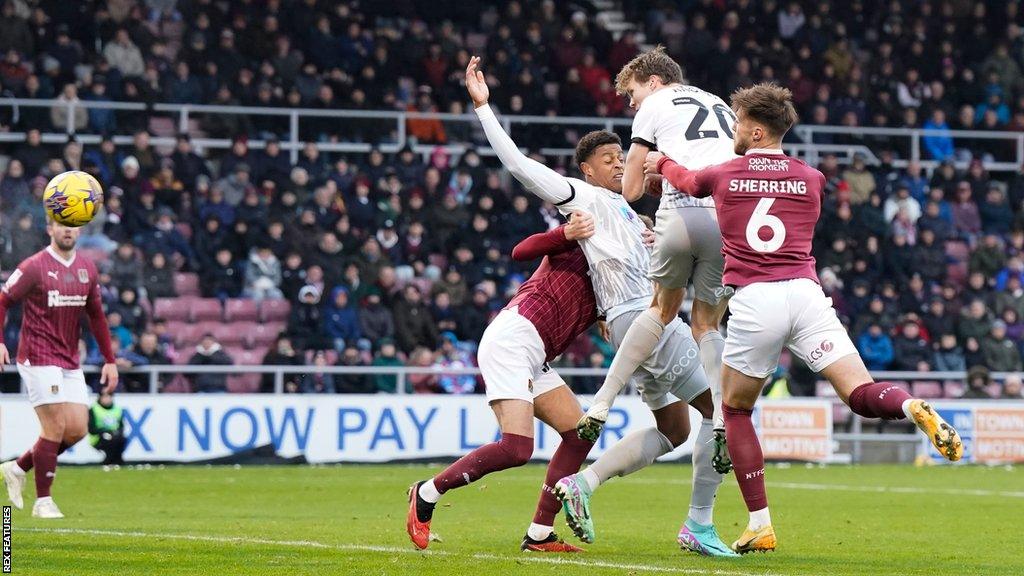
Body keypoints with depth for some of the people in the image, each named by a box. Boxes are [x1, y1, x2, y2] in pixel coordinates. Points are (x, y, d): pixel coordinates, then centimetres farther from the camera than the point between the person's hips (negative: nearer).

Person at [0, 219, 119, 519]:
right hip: (39, 358, -6)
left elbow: (96, 315, 17)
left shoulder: (87, 268, 9)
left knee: (78, 429, 1)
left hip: (70, 363, 6)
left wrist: (109, 360, 14)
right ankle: (43, 502, 1)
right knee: (56, 428, -11)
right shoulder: (34, 267, -8)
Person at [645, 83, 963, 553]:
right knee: (861, 395, -6)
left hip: (753, 301, -1)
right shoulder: (811, 179, 16)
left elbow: (685, 180, 34)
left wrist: (661, 163, 58)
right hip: (805, 291, 1)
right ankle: (914, 409, -42)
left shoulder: (724, 175, 11)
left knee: (735, 410, 16)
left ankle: (760, 524, 8)